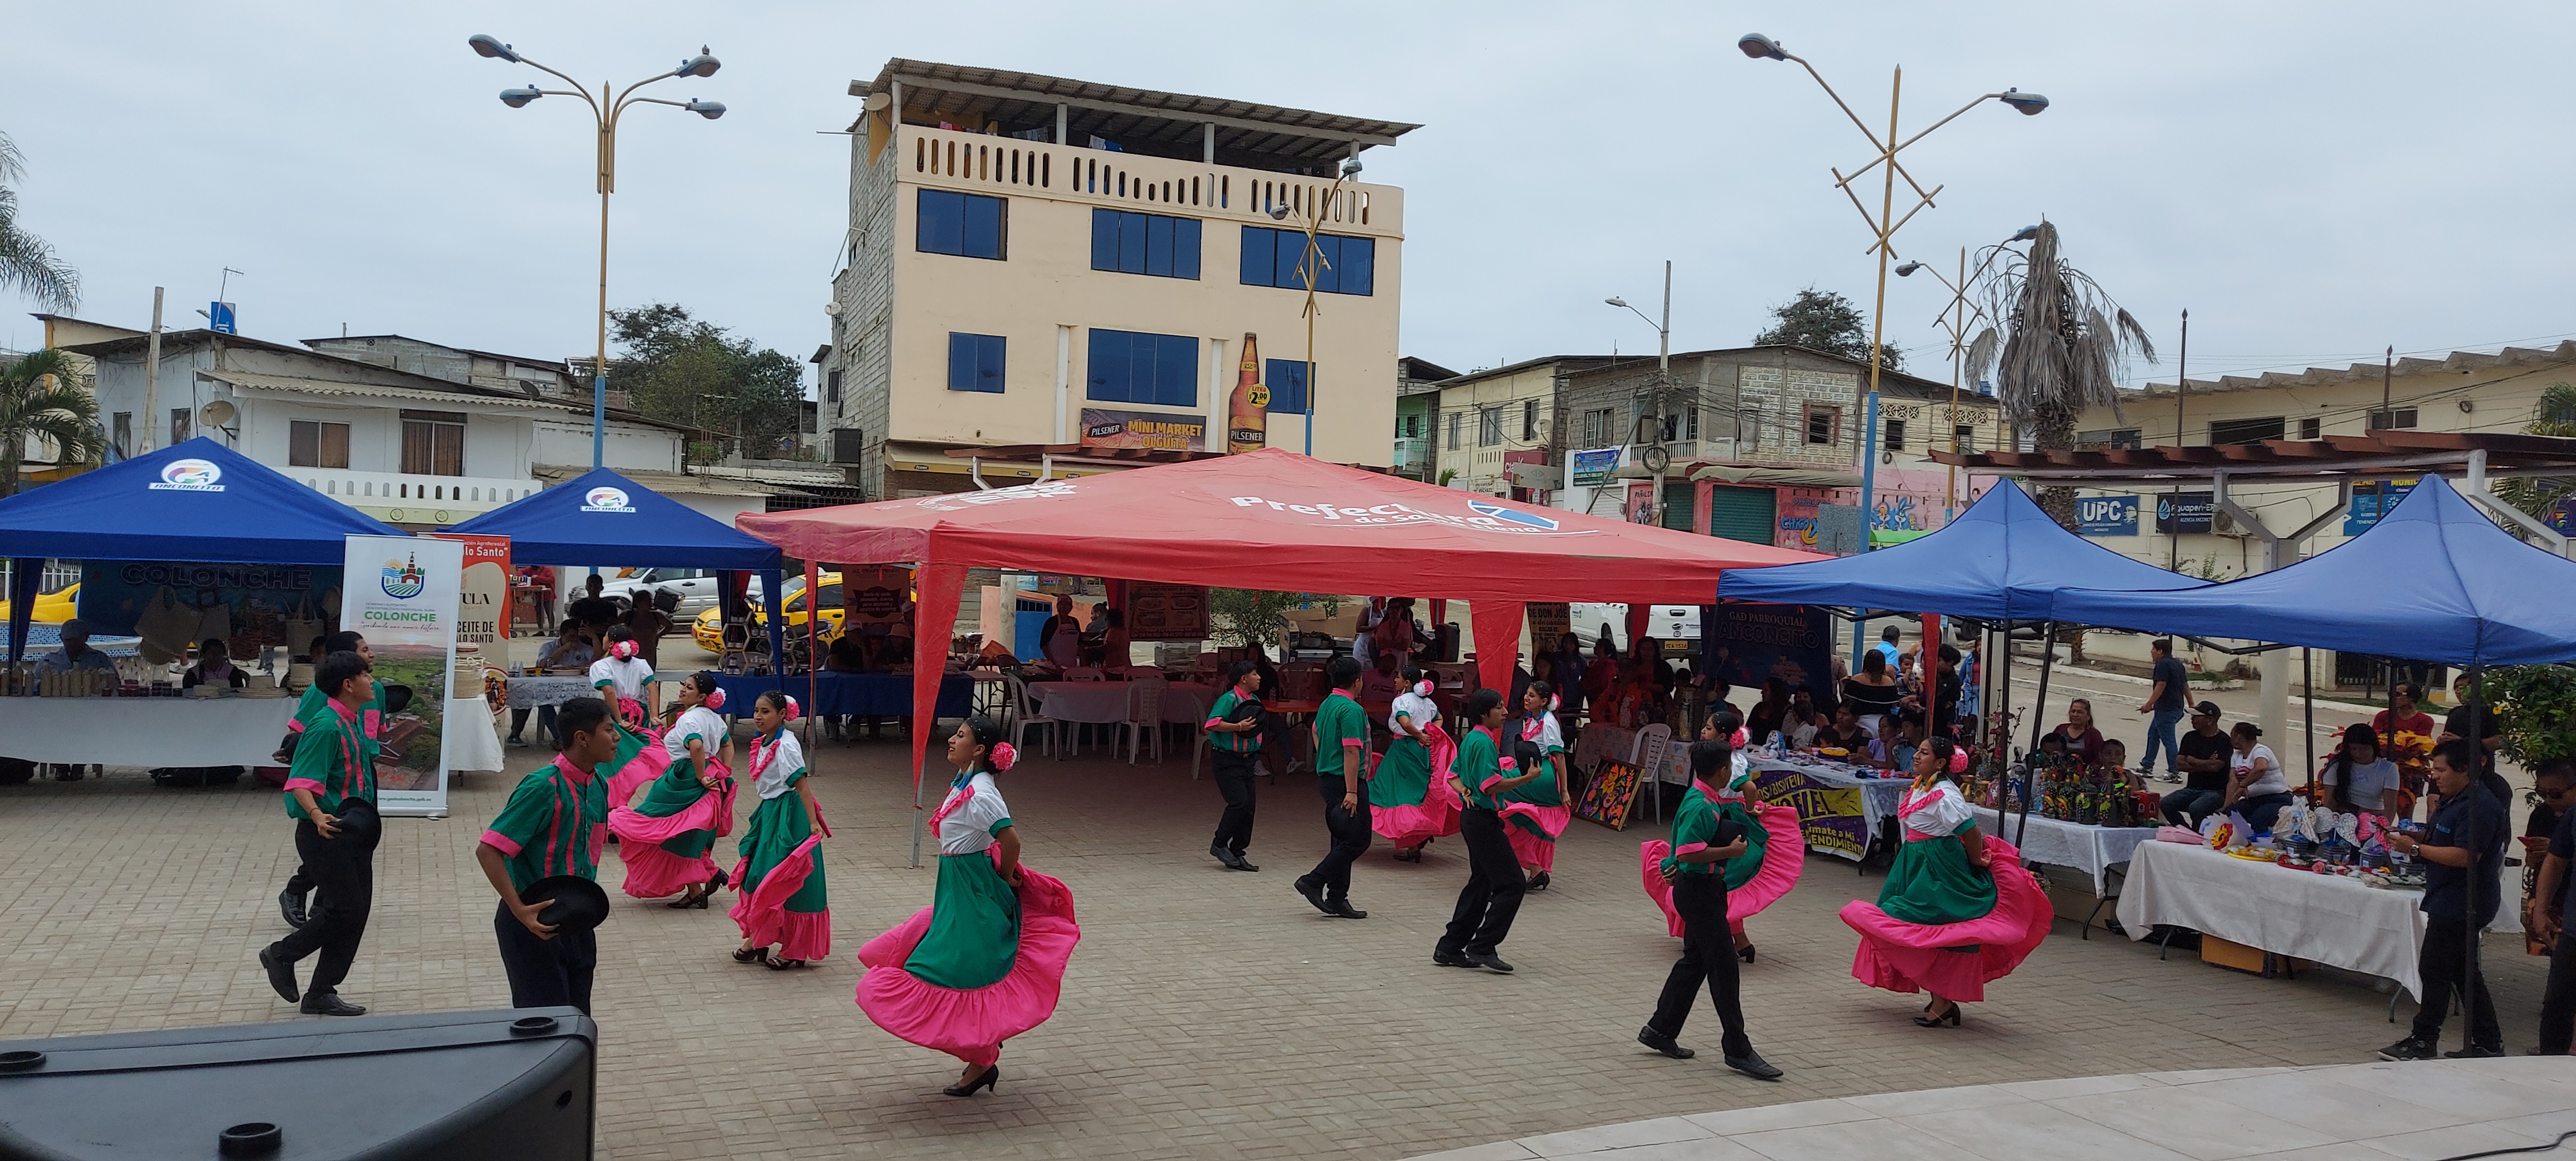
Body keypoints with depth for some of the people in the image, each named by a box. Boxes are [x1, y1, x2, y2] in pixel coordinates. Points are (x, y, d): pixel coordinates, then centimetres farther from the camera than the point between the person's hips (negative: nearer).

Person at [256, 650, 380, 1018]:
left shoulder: (351, 724, 11)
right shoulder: (326, 727, -18)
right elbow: (301, 783, -25)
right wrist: (317, 815, -41)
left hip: (353, 832, 9)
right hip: (327, 832, -9)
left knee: (358, 909, 7)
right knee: (344, 909, -8)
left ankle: (322, 994, 15)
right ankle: (281, 954, 14)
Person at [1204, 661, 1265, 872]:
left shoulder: (1254, 700, 12)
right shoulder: (1229, 699, -14)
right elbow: (1211, 724, -25)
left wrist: (1256, 752, 13)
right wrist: (1239, 726, -27)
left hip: (1247, 760, 8)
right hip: (1227, 761, -8)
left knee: (1248, 807, 6)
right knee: (1239, 803, -16)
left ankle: (1236, 854, 14)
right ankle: (1219, 845, 2)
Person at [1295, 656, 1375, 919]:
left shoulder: (1326, 705, 13)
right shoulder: (1351, 710, -17)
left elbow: (1316, 733, 30)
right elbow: (1351, 752, -22)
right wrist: (1352, 792, -23)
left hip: (1327, 778, 10)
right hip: (1346, 782, -10)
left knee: (1342, 840, 12)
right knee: (1357, 840, -5)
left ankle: (1337, 899, 13)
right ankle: (1314, 882, -7)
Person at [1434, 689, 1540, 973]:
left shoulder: (1470, 739, 13)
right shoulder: (1484, 742, -18)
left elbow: (1453, 775, 18)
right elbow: (1492, 785, -23)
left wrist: (1466, 791, 0)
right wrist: (1528, 778, -21)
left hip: (1473, 818, 11)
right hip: (1483, 820, -11)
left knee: (1481, 883, 15)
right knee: (1512, 883, -7)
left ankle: (1449, 949, 18)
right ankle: (1482, 947, -7)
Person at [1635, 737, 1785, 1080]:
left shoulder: (1702, 800, 10)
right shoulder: (1699, 805, -21)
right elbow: (1688, 852, -27)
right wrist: (1730, 852, -21)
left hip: (1705, 888, 10)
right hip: (1698, 890, -10)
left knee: (1695, 961, 17)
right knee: (1723, 966, -6)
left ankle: (1660, 1030, 26)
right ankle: (1737, 1049, 0)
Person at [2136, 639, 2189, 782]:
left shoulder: (2163, 664, -14)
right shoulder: (2177, 663, 15)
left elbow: (2161, 685, -21)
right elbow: (2186, 685, 19)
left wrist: (2149, 704, -18)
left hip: (2165, 709, -10)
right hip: (2177, 708, 10)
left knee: (2168, 740, -7)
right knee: (2153, 734, 19)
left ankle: (2175, 773, -6)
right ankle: (2147, 766, 25)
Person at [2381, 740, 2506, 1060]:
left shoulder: (2479, 806, -19)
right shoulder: (2452, 801, 14)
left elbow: (2465, 856, -26)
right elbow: (2442, 842, 25)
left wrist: (2416, 848, -20)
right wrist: (2412, 836, 7)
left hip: (2460, 905, -11)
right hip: (2449, 902, 11)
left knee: (2435, 970, -4)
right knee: (2465, 974, 15)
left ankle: (2423, 1041, 4)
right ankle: (2488, 1044, 21)